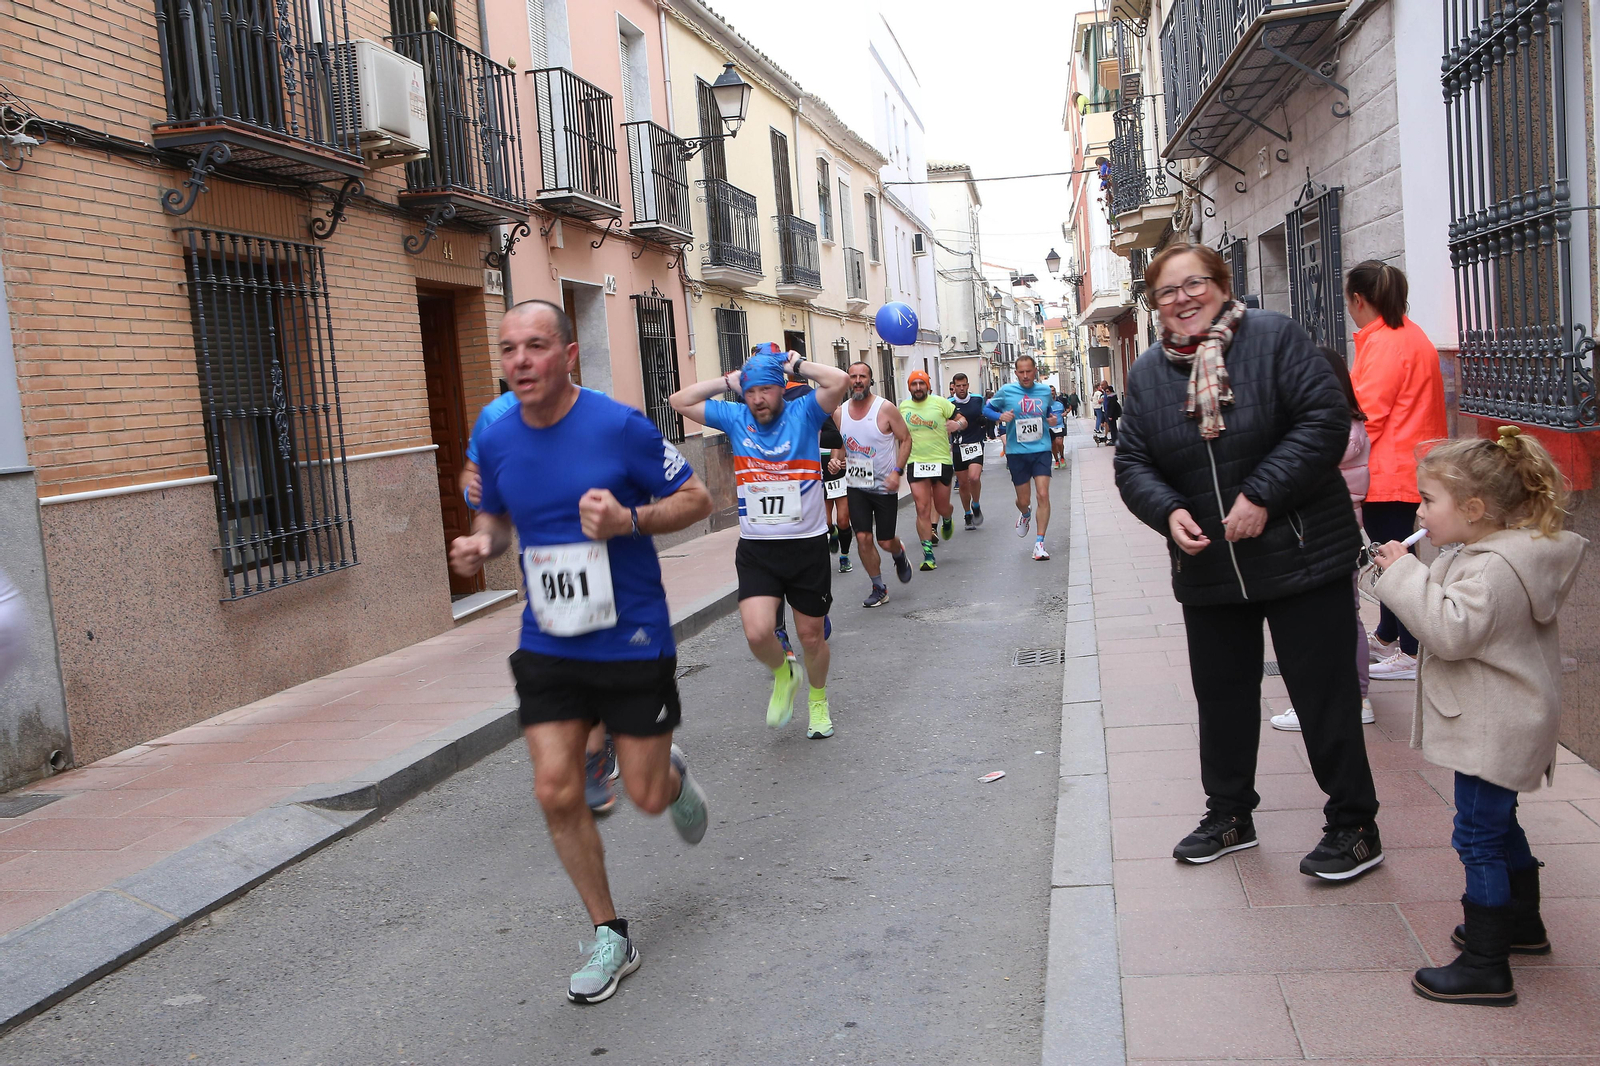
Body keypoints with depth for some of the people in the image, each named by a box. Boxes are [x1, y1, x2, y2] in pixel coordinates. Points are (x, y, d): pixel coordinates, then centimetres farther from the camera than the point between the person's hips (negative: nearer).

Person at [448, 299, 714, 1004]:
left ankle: (674, 774, 45)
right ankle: (610, 936, 18)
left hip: (632, 642, -3)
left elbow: (696, 499, -6)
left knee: (644, 797, 4)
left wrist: (629, 519, -24)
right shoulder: (495, 441, 0)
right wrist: (480, 544, -5)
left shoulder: (619, 426, -14)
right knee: (557, 794, -2)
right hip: (547, 646, 4)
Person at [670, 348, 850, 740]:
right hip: (756, 550, 2)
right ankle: (783, 676, 18)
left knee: (811, 636, 11)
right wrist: (728, 381, 2)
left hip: (807, 546, -2)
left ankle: (818, 701, 39)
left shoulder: (804, 414, -5)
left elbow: (839, 381, -22)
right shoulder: (735, 418, 5)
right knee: (757, 632, -16)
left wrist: (798, 365, -7)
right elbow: (680, 401, 6)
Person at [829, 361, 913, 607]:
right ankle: (879, 588, 13)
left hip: (884, 486, -3)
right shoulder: (840, 413, 1)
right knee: (863, 538, -4)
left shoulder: (885, 409, -11)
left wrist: (897, 471, -16)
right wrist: (835, 460, -8)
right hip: (855, 485, 3)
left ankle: (899, 555, 40)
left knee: (886, 542, 2)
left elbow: (905, 439, -6)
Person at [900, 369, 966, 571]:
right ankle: (928, 554, -2)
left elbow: (962, 421, 1)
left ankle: (947, 520, 48)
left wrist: (958, 424, -19)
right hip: (916, 463, 1)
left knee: (942, 507, 9)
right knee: (922, 509, -7)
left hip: (941, 461, -1)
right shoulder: (903, 407, 7)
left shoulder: (940, 402, -2)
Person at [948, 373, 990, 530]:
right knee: (963, 483, 7)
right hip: (958, 447, 1)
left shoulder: (978, 400, 3)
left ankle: (976, 507, 4)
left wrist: (986, 420, 2)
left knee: (974, 477, -22)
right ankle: (967, 515, 25)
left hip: (975, 445, -1)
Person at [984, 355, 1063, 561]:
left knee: (1043, 495, -13)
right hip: (1017, 452, -1)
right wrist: (1000, 416, -13)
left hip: (1041, 449, 1)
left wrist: (1055, 419, 0)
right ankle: (1025, 514, 46)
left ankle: (1039, 543, -6)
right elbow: (987, 409, 7)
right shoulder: (1006, 391, -3)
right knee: (1023, 500, 7)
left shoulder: (1045, 391, 5)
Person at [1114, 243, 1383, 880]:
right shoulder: (1146, 374, 5)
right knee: (1221, 696, 16)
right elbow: (1133, 465, 6)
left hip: (1302, 557, -4)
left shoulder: (1274, 337, -8)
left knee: (1324, 695, 3)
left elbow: (1326, 419, -15)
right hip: (1207, 567, 5)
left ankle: (1354, 827, 19)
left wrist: (1262, 494, -21)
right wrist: (1169, 511, -14)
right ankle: (1229, 814, 34)